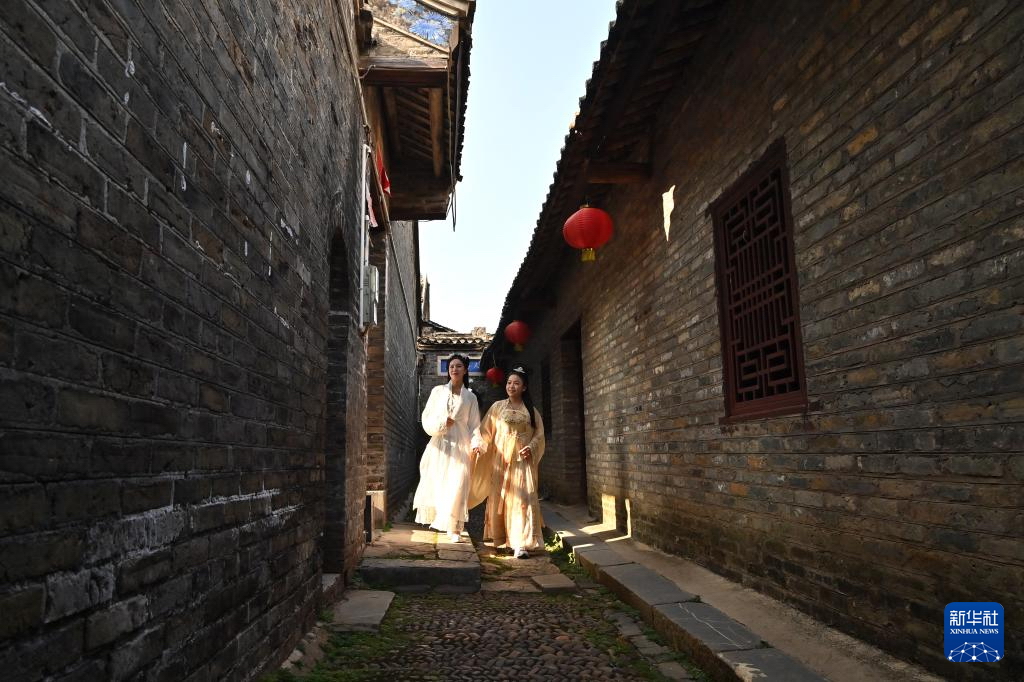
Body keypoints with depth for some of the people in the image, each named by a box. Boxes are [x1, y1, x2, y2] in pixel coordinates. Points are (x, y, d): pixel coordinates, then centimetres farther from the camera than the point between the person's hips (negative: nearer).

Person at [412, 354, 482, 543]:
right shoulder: (438, 391, 9)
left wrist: (475, 445, -9)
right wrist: (442, 423, -12)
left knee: (457, 485, -8)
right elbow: (426, 419, 6)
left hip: (460, 447, -1)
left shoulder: (470, 397, 10)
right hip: (439, 445, 1)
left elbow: (475, 425, 6)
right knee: (436, 483, -2)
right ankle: (437, 520, 13)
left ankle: (454, 529, -6)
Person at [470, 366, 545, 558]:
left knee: (522, 497, -10)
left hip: (523, 459, -1)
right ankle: (502, 540, 14)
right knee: (500, 497, 2)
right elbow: (485, 430, 3)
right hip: (501, 458, 1)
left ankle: (520, 544, -12)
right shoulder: (498, 407, 8)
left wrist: (531, 448, -9)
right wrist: (480, 445, -13)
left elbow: (539, 434, 8)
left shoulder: (531, 410, 10)